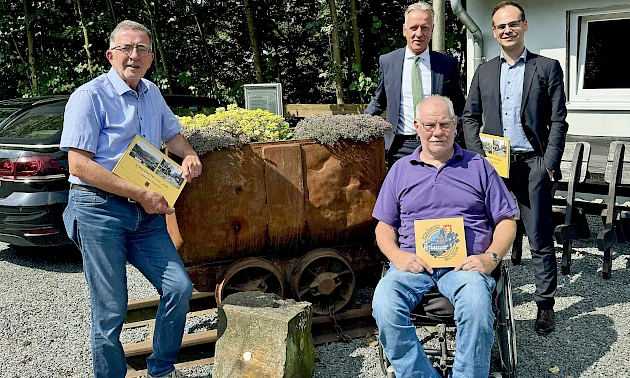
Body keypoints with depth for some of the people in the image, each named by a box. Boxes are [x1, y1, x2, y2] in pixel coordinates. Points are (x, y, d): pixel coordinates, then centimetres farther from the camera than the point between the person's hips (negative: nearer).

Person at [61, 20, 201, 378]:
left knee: (179, 287, 0)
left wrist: (189, 154, 7)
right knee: (111, 310, -1)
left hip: (146, 212, 6)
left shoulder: (152, 93, 14)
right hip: (99, 209, -6)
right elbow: (79, 164, -14)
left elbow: (172, 133, 31)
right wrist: (141, 194, -18)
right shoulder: (90, 95, -7)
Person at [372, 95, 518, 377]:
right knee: (384, 304, -30)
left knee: (477, 306, -34)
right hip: (413, 263, 1)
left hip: (465, 264, -1)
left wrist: (491, 257, -5)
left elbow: (506, 220, 13)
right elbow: (385, 226, 17)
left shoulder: (478, 166, 15)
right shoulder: (401, 170, 18)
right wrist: (397, 256, -4)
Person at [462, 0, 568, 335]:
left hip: (532, 164, -2)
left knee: (540, 239, 1)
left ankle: (545, 304, 13)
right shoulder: (484, 72, 13)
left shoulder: (547, 68, 4)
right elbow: (470, 117, 13)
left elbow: (558, 121, 1)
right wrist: (479, 156, -1)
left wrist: (549, 164, -8)